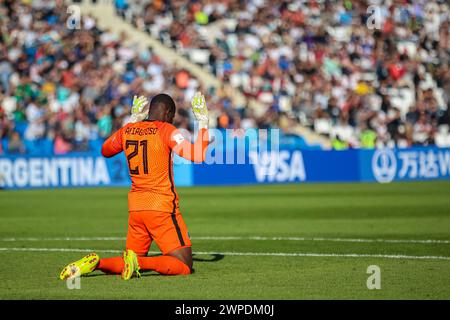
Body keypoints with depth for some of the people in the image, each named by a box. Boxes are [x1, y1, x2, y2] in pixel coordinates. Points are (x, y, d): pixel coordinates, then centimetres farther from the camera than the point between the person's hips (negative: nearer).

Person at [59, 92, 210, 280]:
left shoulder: (127, 131, 8)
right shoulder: (165, 130, -8)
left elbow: (105, 151, 29)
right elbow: (198, 155, -17)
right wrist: (203, 122, -4)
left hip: (135, 208, 6)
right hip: (162, 207, -6)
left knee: (133, 262, 19)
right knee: (184, 266, -4)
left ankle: (96, 263, -8)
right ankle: (137, 262, -27)